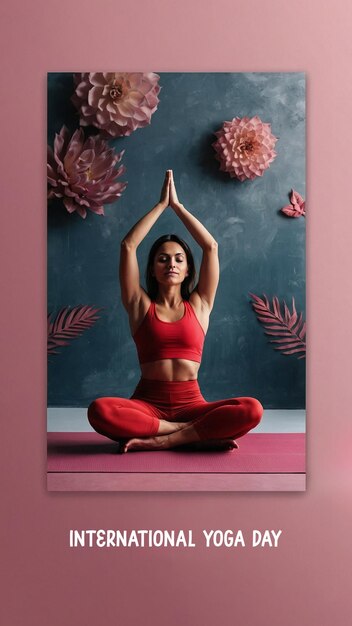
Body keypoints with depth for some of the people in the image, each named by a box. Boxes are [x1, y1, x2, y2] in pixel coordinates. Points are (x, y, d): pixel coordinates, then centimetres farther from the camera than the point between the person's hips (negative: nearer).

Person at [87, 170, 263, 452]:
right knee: (100, 411, -34)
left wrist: (177, 205, 11)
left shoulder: (199, 305, 11)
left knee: (251, 410, -28)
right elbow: (128, 245, 2)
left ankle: (162, 440, -21)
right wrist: (161, 204, 9)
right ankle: (193, 433, -21)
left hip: (191, 404, 1)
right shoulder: (141, 305, 9)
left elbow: (211, 246, 6)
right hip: (147, 405, 0)